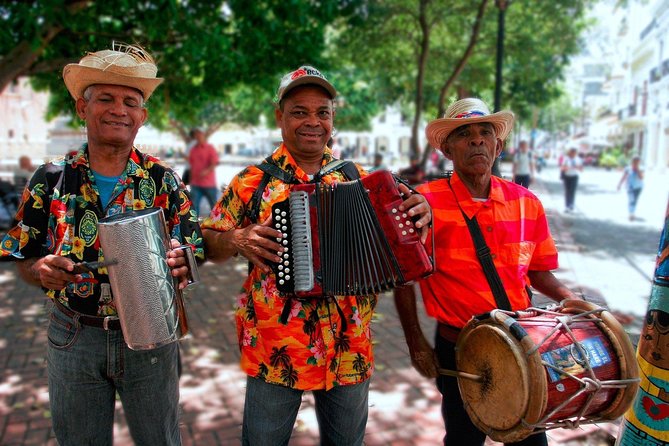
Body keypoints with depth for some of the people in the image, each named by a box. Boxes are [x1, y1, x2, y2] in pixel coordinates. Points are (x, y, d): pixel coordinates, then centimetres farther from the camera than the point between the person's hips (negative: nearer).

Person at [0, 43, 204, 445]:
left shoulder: (163, 180, -4)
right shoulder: (51, 179, -2)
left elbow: (194, 252, -3)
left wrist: (182, 265, -25)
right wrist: (41, 270, -18)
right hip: (74, 336, 1)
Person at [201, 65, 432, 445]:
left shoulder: (356, 176, 3)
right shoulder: (253, 182, -4)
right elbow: (209, 245, 0)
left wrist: (418, 215, -10)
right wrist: (237, 240, -21)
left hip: (350, 350, 3)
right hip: (274, 352, -2)